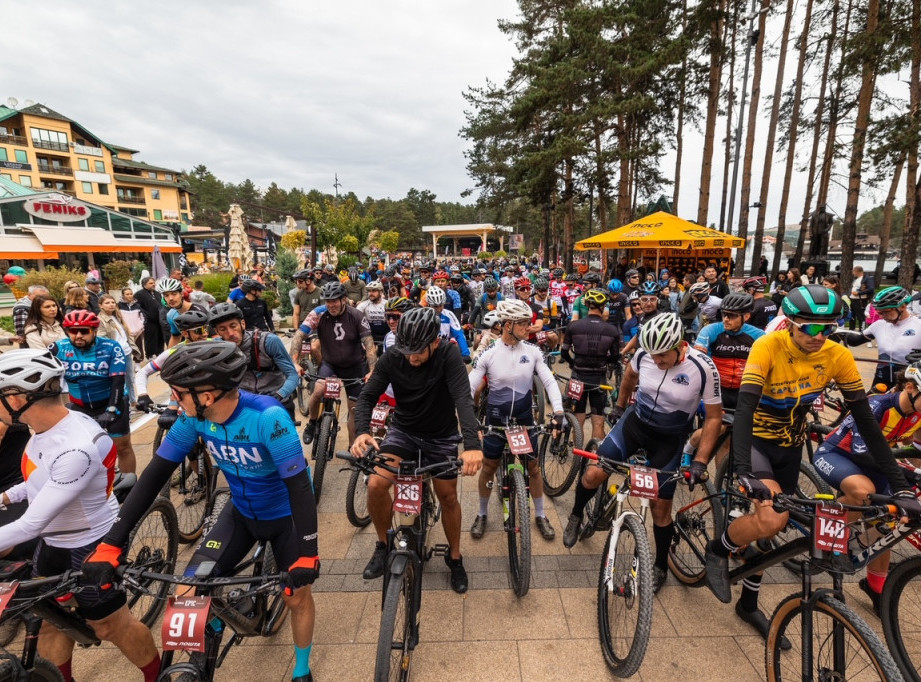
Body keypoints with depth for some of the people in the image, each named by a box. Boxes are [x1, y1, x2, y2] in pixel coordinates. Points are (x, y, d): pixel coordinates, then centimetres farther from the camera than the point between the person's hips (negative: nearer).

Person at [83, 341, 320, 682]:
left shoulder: (268, 417, -36)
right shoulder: (194, 417, -19)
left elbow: (299, 485, -34)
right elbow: (155, 474, -12)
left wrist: (308, 554, -35)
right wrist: (110, 544, -16)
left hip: (284, 516, -4)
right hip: (241, 512, 5)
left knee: (297, 594, 4)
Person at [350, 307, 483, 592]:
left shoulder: (449, 355, -25)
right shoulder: (392, 357, -19)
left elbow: (463, 398, -37)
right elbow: (367, 396, -18)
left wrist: (473, 445, -52)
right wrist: (362, 431, -38)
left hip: (442, 436, -1)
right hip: (403, 431, 2)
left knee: (448, 496, 8)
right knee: (376, 484, -17)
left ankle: (455, 557, 34)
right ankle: (383, 545, 11)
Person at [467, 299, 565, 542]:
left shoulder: (533, 351, -7)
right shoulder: (488, 353, -13)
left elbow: (549, 381, -7)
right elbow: (470, 387, -12)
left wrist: (558, 412, -20)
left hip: (524, 417, 2)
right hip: (496, 417, -1)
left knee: (533, 467, 12)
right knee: (489, 467, 11)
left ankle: (540, 515, 34)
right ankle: (482, 514, 33)